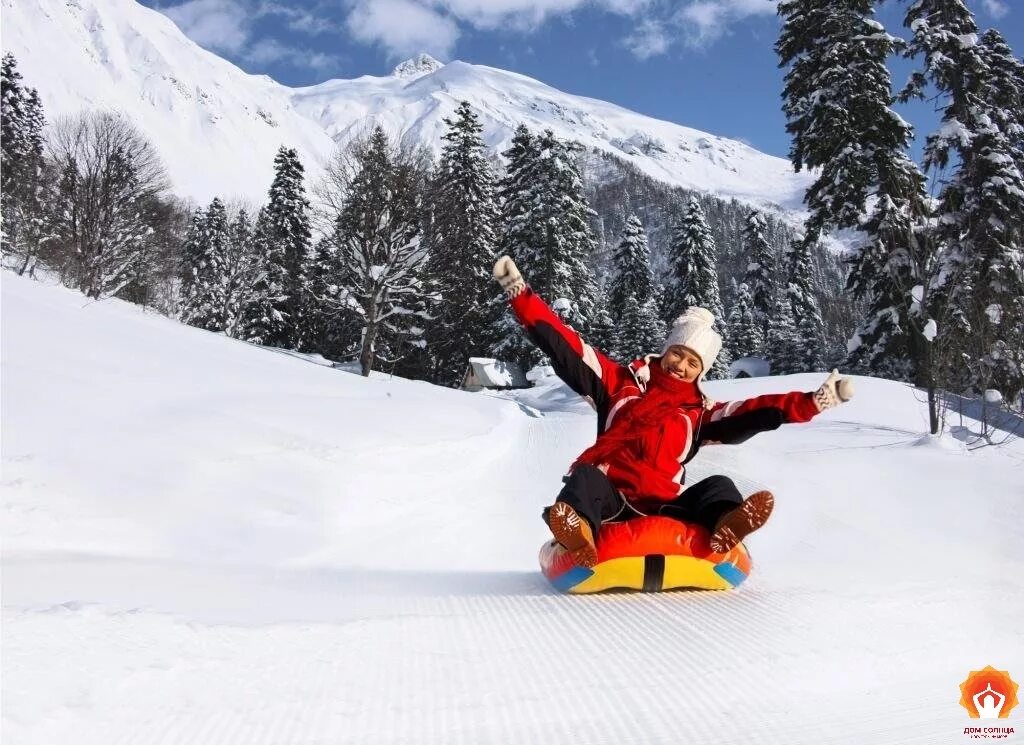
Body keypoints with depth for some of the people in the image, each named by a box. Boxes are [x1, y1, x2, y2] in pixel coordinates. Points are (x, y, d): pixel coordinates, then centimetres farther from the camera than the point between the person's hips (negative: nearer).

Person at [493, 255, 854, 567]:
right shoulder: (623, 382, 13)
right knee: (586, 475, -32)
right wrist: (520, 294, -1)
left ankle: (726, 526, -51)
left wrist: (814, 400, -4)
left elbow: (756, 413, 8)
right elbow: (565, 349, 6)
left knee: (719, 486, -17)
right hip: (609, 497, -2)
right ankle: (577, 527, -64)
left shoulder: (700, 412, 18)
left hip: (661, 507, 2)